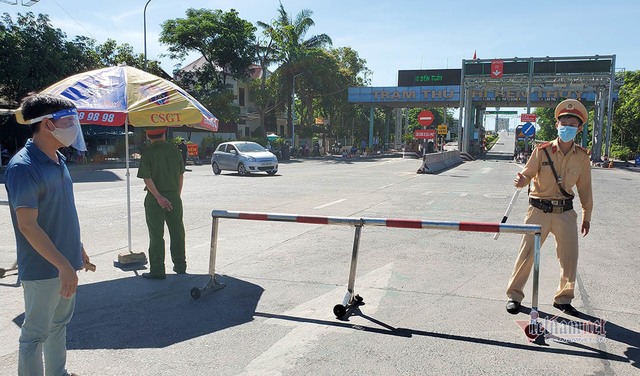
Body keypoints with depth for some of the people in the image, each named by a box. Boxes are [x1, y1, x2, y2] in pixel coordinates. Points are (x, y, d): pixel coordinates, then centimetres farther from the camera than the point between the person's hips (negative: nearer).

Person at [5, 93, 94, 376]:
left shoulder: (59, 160, 7)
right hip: (43, 269, -9)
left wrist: (79, 251, 19)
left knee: (60, 323, 21)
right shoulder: (23, 166, -20)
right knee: (35, 333, 6)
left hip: (65, 263, 9)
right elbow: (27, 225, -23)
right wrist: (63, 265, -24)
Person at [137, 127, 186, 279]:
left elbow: (147, 179, -16)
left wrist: (158, 197, -15)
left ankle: (157, 270, 7)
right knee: (177, 232, 13)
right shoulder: (174, 150, 3)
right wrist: (177, 195, 14)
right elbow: (181, 175, 7)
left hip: (154, 198, -4)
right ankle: (180, 265, 23)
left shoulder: (147, 153, -9)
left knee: (156, 235, 2)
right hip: (174, 197, 4)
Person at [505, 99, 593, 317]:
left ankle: (563, 299, 25)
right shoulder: (542, 151, -6)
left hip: (565, 212, 3)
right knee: (526, 254, -1)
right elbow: (528, 174, -5)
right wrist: (521, 181, -30)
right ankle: (514, 295, 14)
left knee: (569, 258, 6)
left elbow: (584, 188, 10)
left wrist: (587, 216, 15)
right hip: (539, 210, -2)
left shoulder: (582, 157, 2)